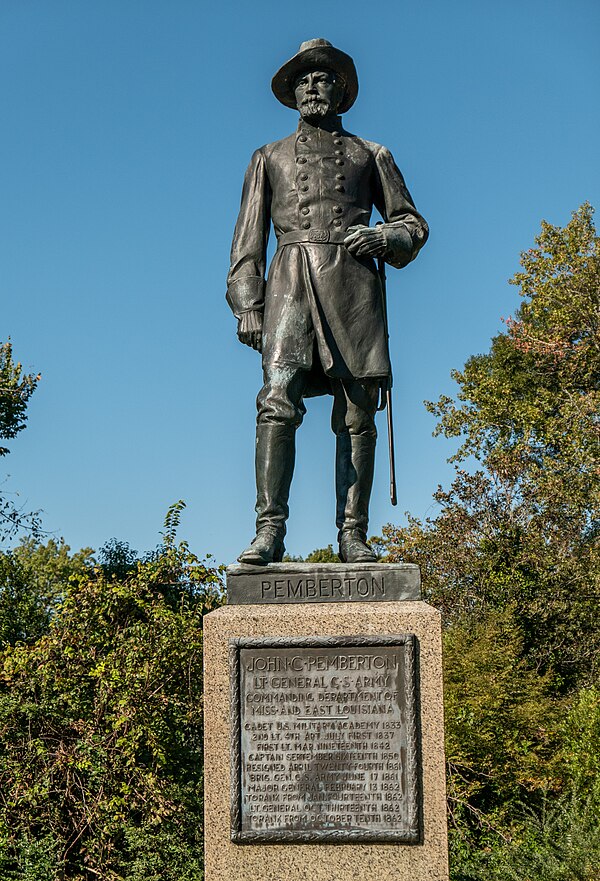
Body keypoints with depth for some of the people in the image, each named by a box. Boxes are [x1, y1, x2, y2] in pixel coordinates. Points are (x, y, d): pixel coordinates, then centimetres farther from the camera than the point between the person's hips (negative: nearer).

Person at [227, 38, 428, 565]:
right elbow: (248, 239, 16)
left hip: (352, 284, 1)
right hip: (291, 282, 0)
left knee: (357, 416, -6)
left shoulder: (371, 156, 22)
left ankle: (353, 535, -4)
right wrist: (246, 303, 3)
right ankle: (270, 531, -20)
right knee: (278, 402, -18)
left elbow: (413, 224, 20)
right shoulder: (270, 158, 22)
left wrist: (383, 237, -3)